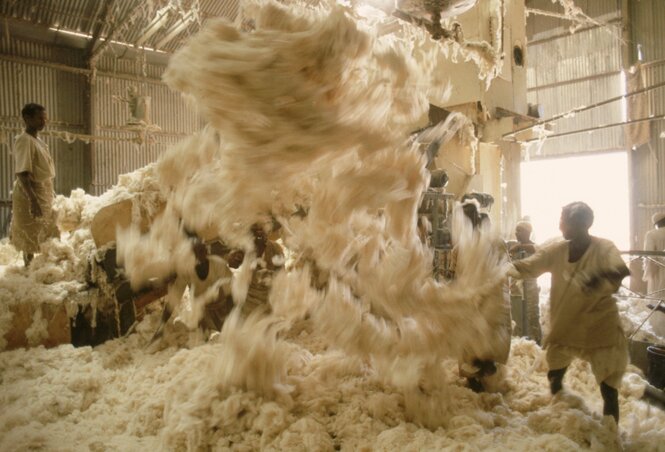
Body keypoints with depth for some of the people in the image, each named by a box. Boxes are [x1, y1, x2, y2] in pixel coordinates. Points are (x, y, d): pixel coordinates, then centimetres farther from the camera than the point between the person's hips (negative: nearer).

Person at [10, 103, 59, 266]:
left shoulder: (37, 140, 12)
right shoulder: (24, 140, -16)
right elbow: (22, 174, -23)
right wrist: (33, 200, -28)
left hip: (43, 195, 9)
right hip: (31, 196, -9)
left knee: (42, 237, 16)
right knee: (30, 239, -2)